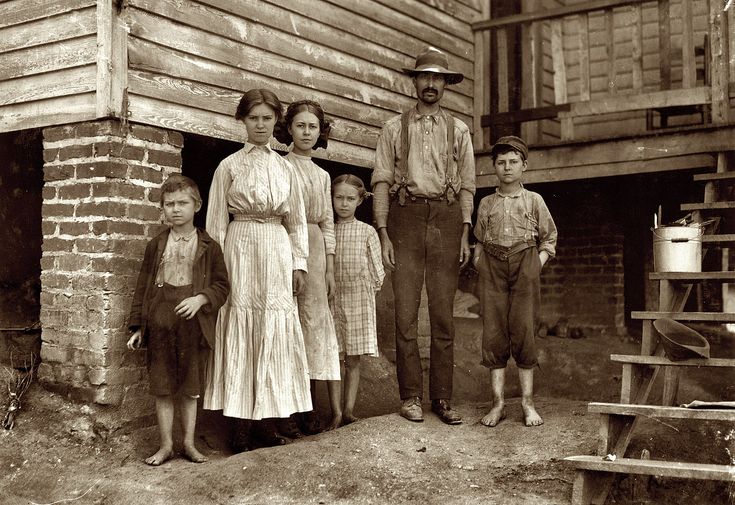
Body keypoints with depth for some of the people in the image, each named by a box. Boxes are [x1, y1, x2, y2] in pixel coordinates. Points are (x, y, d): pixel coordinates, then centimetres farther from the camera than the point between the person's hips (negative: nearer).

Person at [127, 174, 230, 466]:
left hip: (193, 326, -1)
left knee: (190, 388, 10)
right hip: (160, 325, 1)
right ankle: (166, 445, 18)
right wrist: (137, 327, 5)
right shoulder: (156, 246, 5)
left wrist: (201, 299, -17)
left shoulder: (209, 247, 1)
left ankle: (189, 443, 23)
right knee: (162, 388, 6)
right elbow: (142, 288, 8)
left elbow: (222, 285, 2)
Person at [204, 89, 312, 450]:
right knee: (240, 332, -4)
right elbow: (217, 222, 2)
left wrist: (299, 263, 7)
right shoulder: (229, 166, 3)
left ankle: (266, 420, 9)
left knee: (275, 332, 2)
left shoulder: (285, 168, 12)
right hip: (241, 250, -3)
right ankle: (239, 424, 1)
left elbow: (296, 221, 14)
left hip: (277, 254, 3)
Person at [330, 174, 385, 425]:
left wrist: (364, 290, -1)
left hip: (359, 300, -1)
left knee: (353, 359, 4)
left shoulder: (367, 232, 2)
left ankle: (349, 409, 9)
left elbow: (377, 271, 5)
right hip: (331, 300, 1)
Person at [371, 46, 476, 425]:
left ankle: (442, 398, 8)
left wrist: (465, 234, 1)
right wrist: (383, 234, -5)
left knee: (443, 313, 2)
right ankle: (411, 396, 6)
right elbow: (381, 182, 4)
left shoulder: (458, 130, 13)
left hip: (446, 218, 1)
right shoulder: (394, 128, 9)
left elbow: (466, 186, 11)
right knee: (406, 312, -2)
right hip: (406, 218, -1)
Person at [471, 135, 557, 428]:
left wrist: (537, 265, 0)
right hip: (493, 267, 2)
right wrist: (479, 264, 3)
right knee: (493, 334, -3)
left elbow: (549, 238, 13)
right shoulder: (486, 204, 14)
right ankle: (498, 403, 3)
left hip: (525, 265, -1)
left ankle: (527, 402, 3)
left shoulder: (534, 201, 9)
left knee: (523, 332, -6)